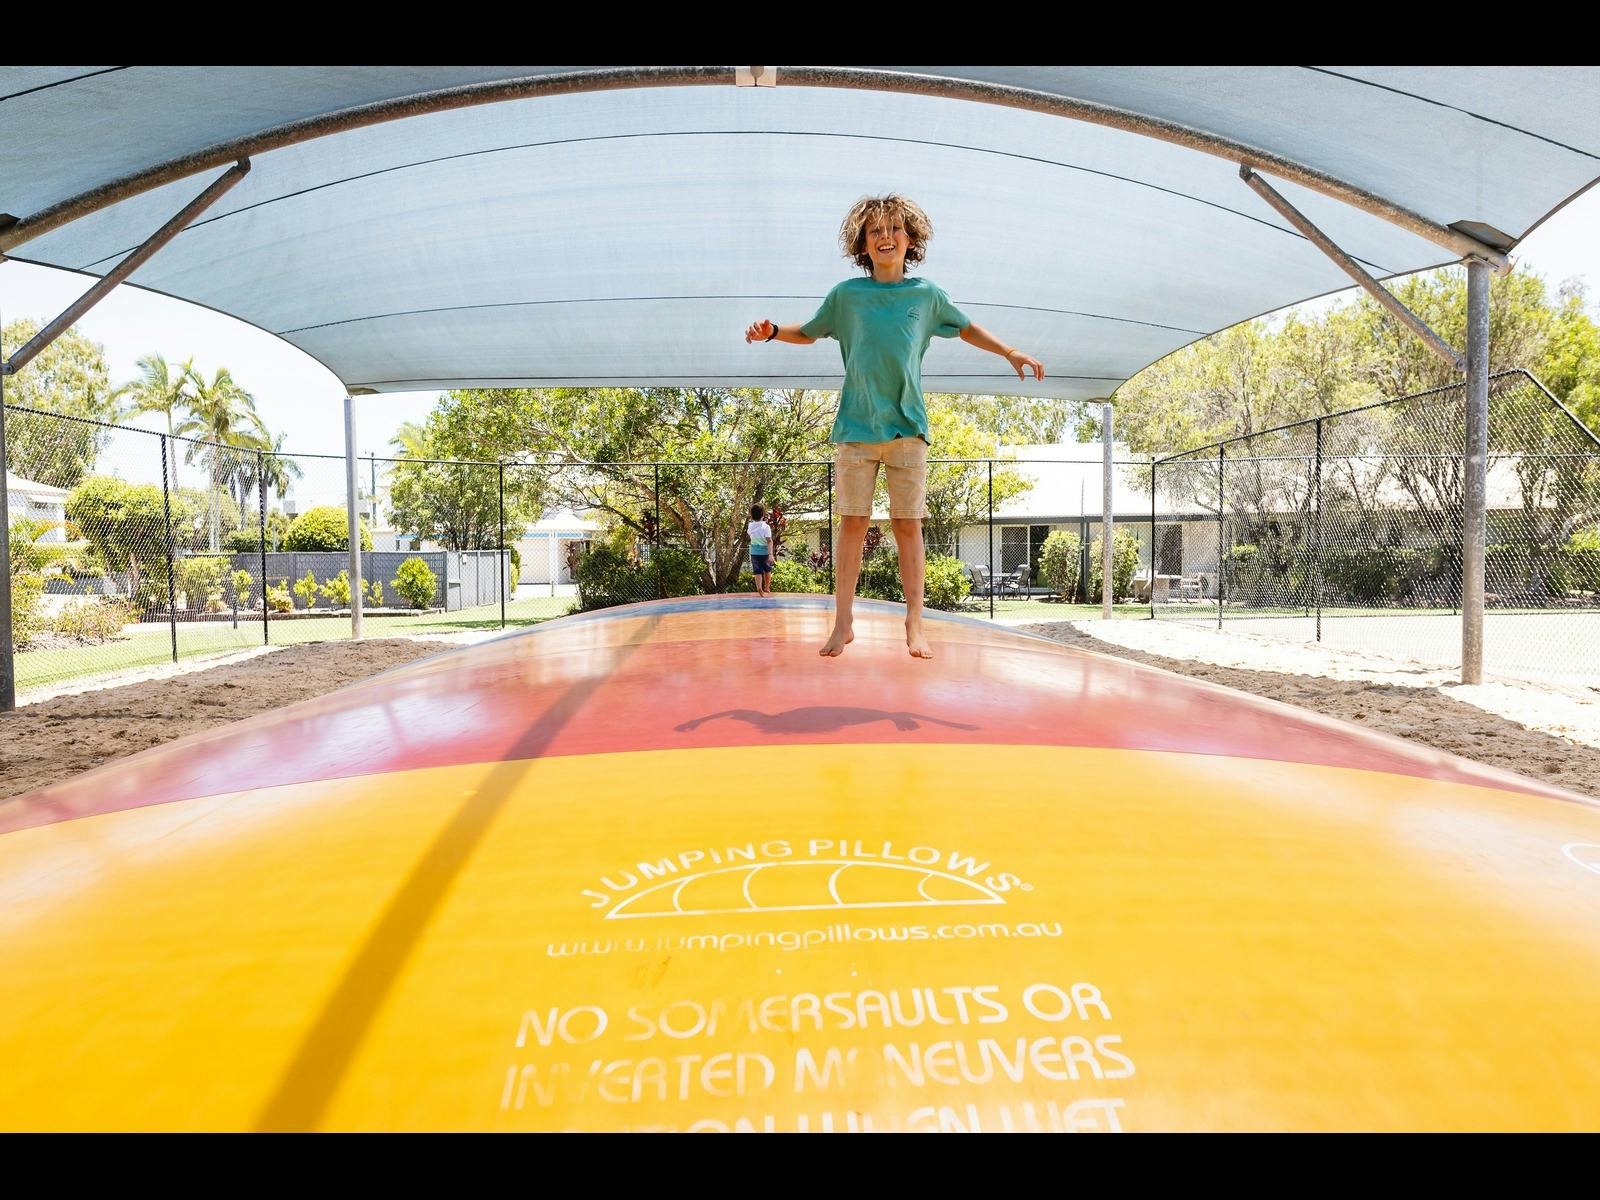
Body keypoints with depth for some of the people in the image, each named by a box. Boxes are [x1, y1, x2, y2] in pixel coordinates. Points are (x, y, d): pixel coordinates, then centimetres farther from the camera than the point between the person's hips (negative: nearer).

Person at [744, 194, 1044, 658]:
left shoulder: (926, 294, 9)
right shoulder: (846, 294, 6)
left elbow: (967, 329, 25)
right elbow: (809, 332, 19)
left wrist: (1010, 353, 18)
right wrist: (773, 331, 1)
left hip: (908, 426, 1)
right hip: (856, 427, 0)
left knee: (908, 525, -1)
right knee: (853, 523, -1)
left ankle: (914, 625, 5)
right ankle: (843, 623, 6)